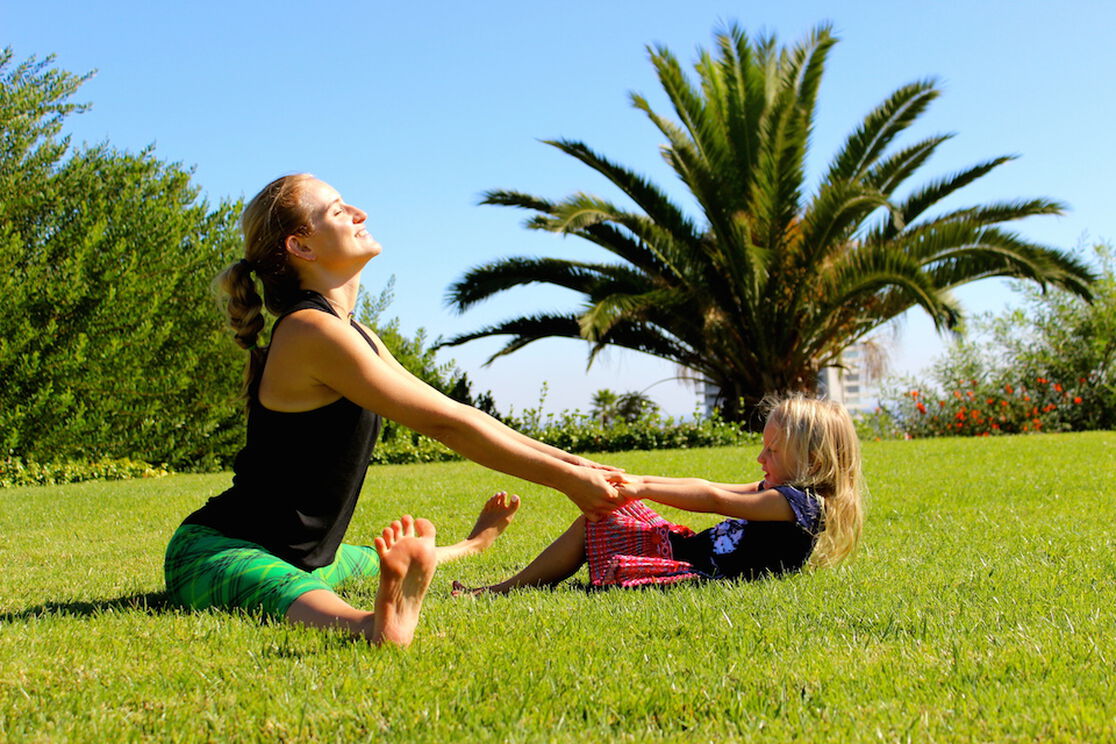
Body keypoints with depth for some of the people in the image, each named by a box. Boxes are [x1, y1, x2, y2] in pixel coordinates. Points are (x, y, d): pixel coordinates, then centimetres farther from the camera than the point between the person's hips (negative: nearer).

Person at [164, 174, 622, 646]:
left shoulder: (355, 336, 12)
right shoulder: (313, 331, -20)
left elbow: (449, 413, 14)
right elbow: (447, 424, -19)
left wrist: (567, 460, 10)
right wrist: (566, 479, -14)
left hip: (297, 554, 10)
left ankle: (468, 546, 65)